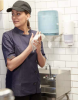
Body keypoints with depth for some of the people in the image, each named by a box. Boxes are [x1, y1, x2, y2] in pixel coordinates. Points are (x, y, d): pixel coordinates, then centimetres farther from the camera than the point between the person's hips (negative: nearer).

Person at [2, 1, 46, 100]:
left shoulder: (35, 35, 3)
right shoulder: (8, 36, -9)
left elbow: (42, 64, 3)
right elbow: (10, 65, -17)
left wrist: (38, 50, -16)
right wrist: (30, 47, -22)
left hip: (35, 88, 4)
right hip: (18, 90, -4)